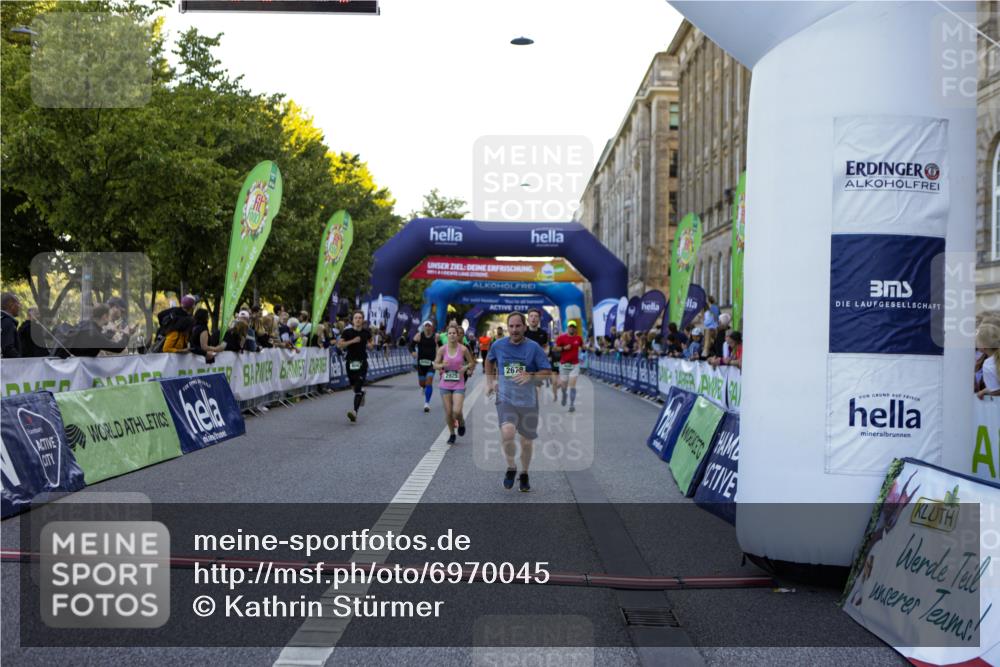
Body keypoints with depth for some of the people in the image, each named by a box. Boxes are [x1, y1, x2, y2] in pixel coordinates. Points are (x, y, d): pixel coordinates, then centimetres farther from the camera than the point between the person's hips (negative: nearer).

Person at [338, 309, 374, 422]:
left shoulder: (366, 332, 2)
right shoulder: (347, 332, -3)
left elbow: (370, 343, 21)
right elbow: (339, 345, -11)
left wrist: (370, 345, -2)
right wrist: (352, 341, -20)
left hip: (362, 362, -1)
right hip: (350, 362, 1)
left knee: (359, 388, -15)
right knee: (354, 386, 16)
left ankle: (355, 412, -24)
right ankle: (362, 394, 52)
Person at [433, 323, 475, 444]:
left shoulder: (463, 349, -6)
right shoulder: (442, 349, -3)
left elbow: (472, 363, 7)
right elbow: (435, 365, 3)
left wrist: (466, 367, -13)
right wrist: (442, 365, -18)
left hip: (459, 384, -2)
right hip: (445, 384, 2)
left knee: (457, 411, -14)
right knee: (448, 412, 4)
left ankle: (461, 423, 21)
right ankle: (452, 434, 26)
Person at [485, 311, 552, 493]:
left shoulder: (533, 347, -6)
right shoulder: (498, 345, 0)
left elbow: (547, 372, -5)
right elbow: (489, 360, 22)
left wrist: (530, 376, -21)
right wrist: (489, 381, 18)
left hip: (528, 401, 0)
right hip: (505, 399, 0)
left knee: (527, 442, 10)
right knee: (507, 433, -26)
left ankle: (524, 475, 36)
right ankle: (511, 467, 1)